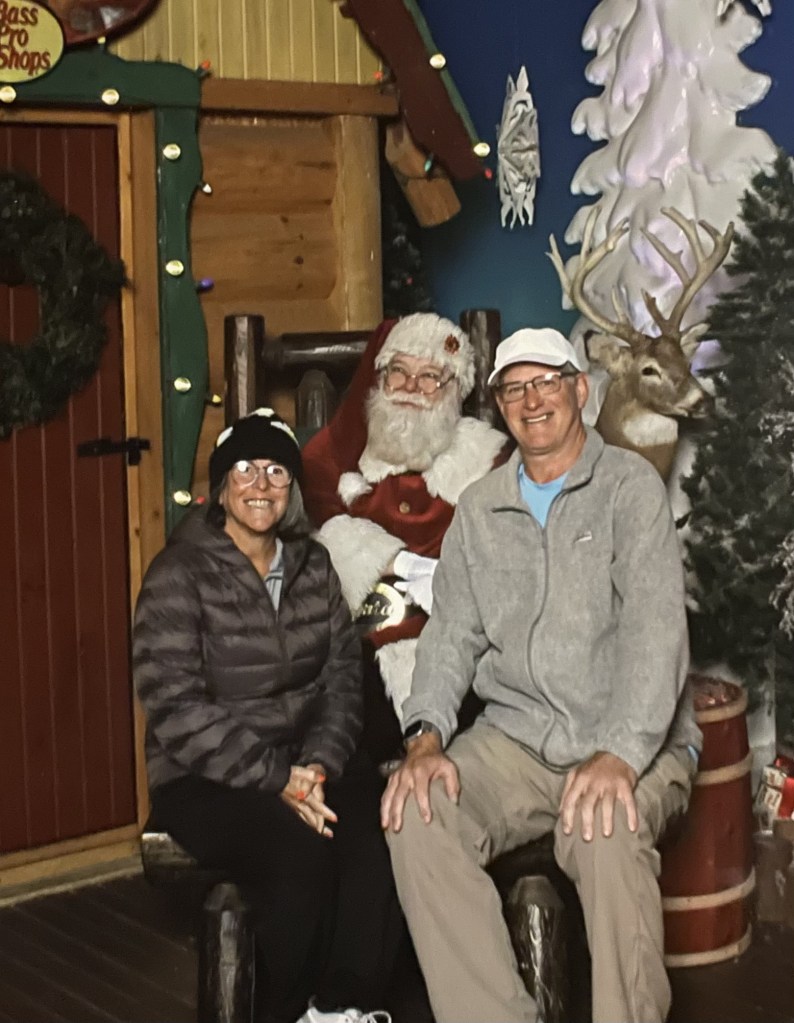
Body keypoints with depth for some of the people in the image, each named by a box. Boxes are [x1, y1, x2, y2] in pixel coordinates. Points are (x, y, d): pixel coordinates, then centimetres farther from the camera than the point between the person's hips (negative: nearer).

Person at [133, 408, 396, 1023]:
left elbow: (343, 677, 4)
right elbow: (176, 708, -13)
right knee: (302, 850, -31)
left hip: (307, 760, 4)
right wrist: (277, 779, -20)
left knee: (377, 828, -26)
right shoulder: (180, 575, -5)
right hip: (206, 780, -4)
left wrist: (319, 766, -14)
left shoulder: (313, 564, 10)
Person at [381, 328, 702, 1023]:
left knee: (606, 833, -36)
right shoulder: (480, 510, 13)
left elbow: (655, 627, -14)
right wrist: (426, 738, -13)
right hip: (516, 737, 4)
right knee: (418, 816, -23)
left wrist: (619, 756, -29)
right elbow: (452, 632, 8)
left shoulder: (629, 486, -2)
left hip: (633, 746, -4)